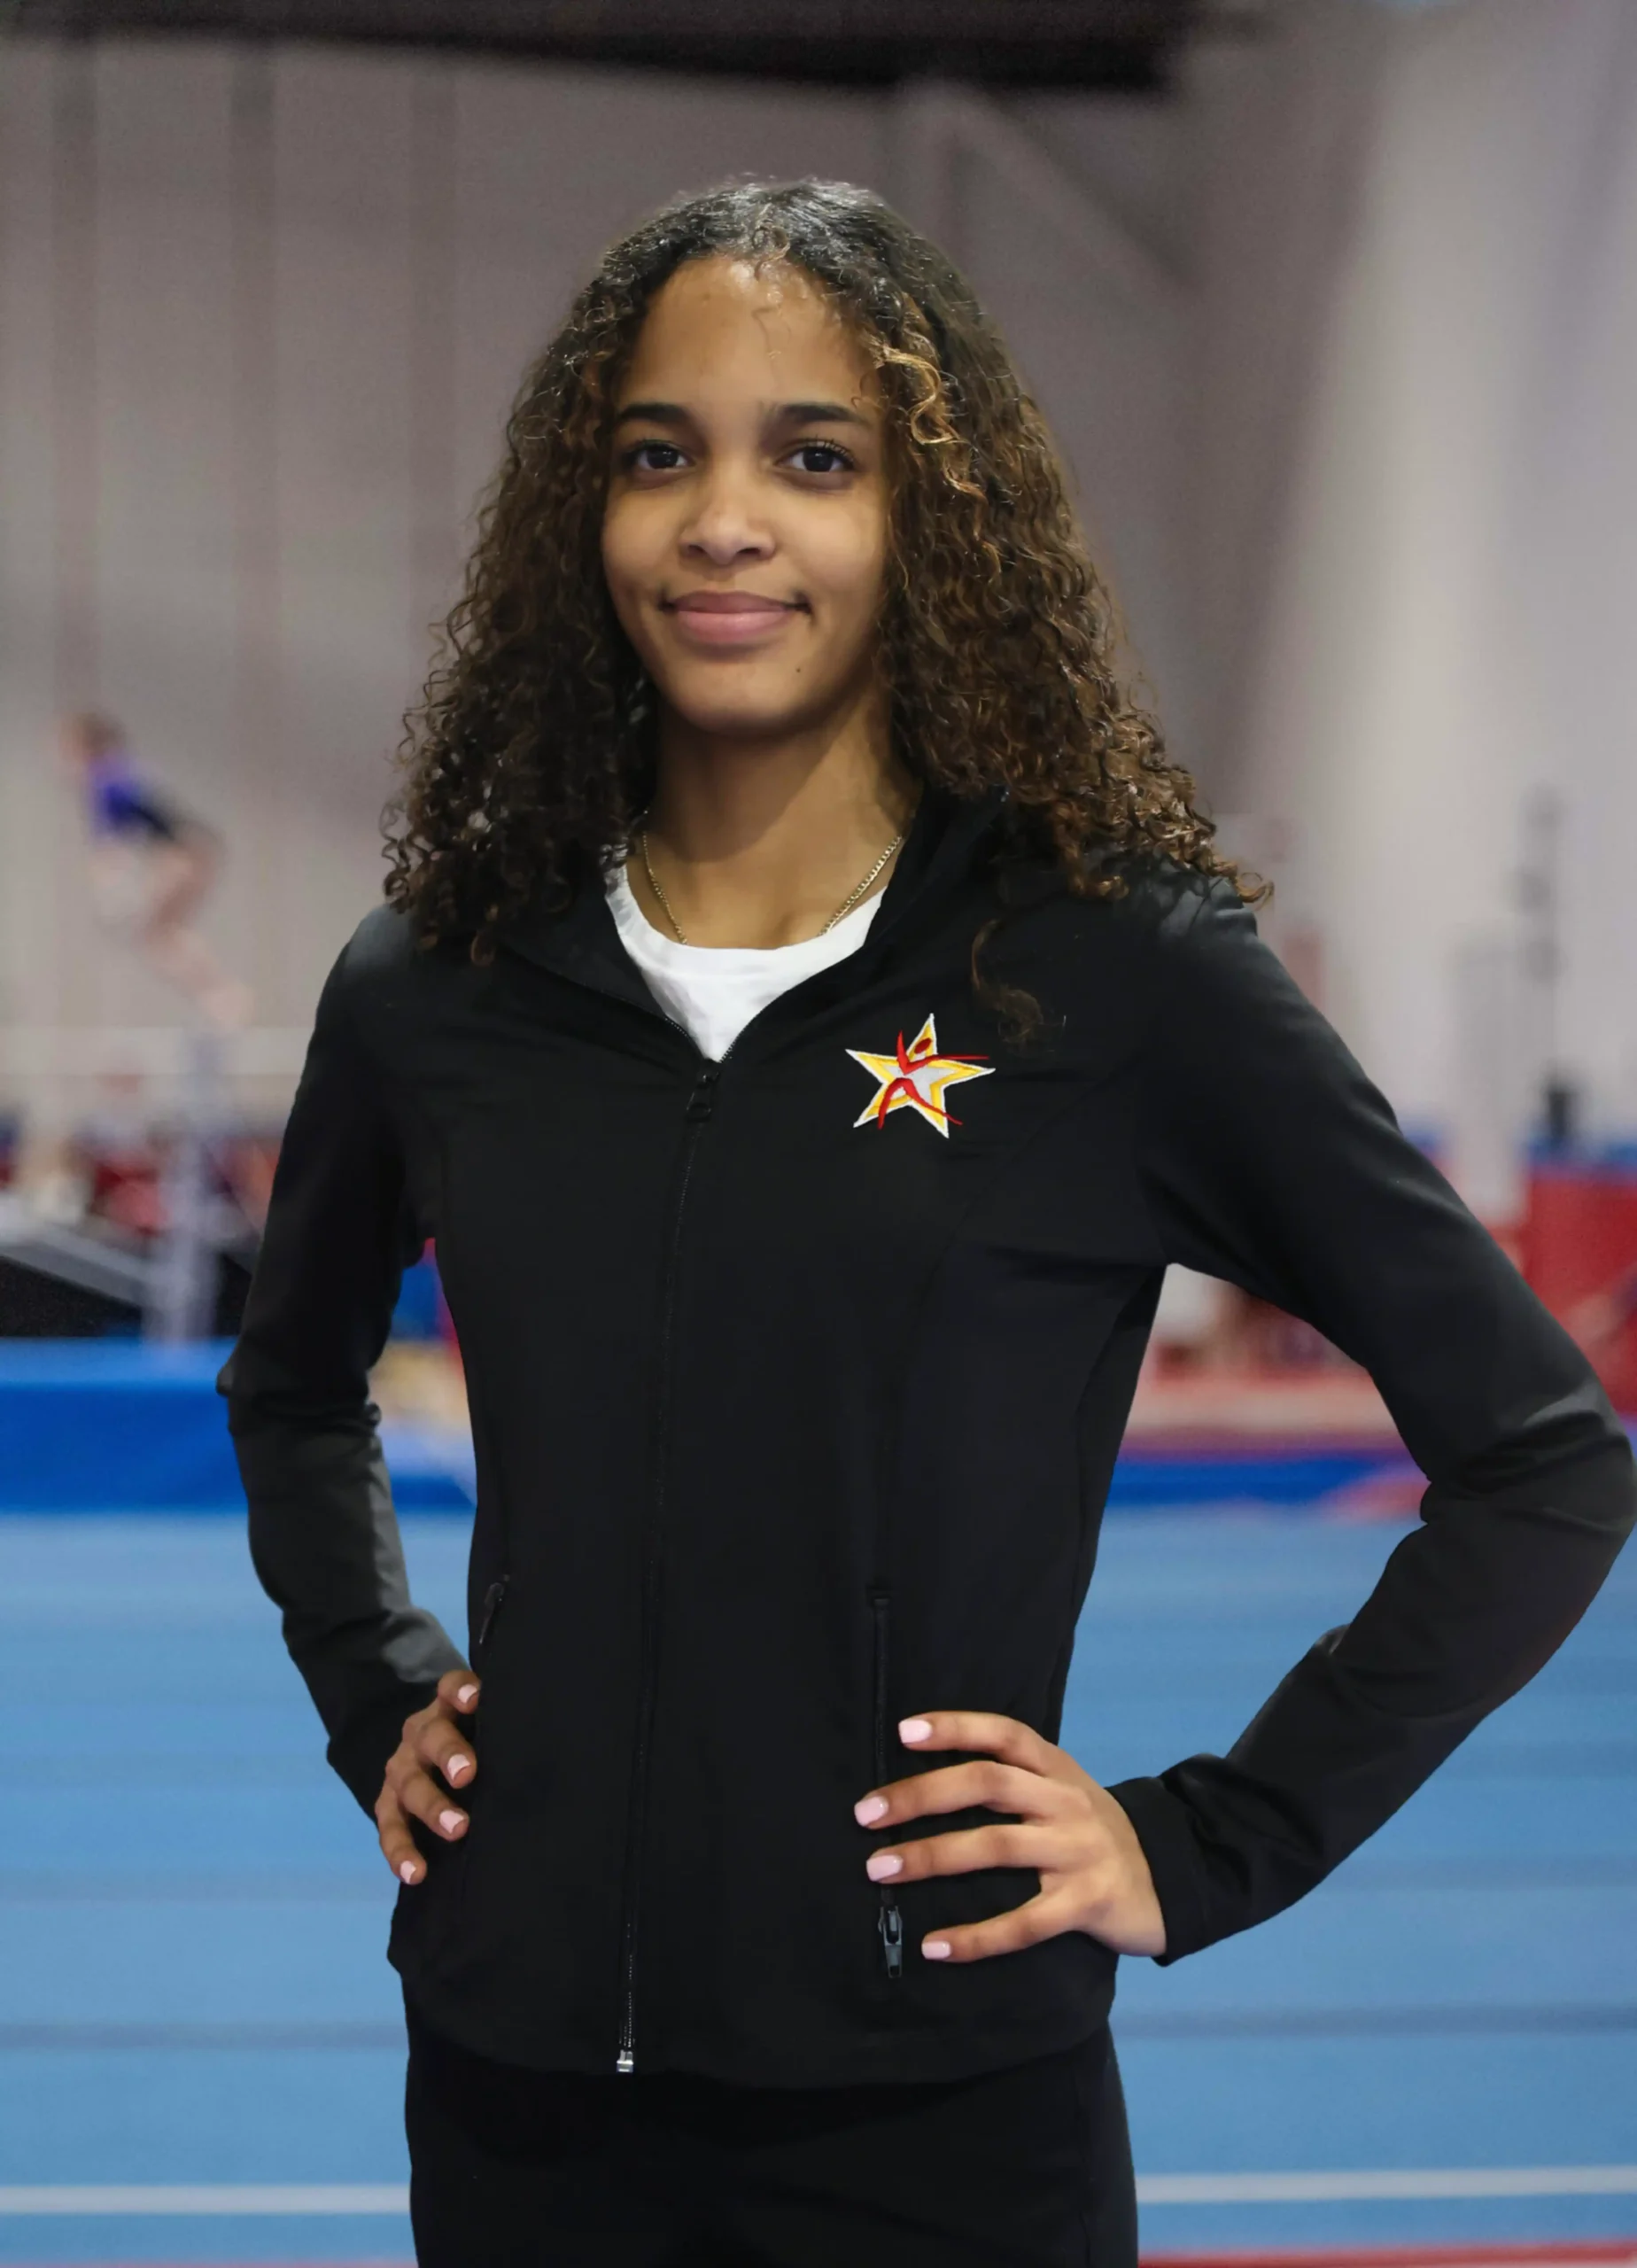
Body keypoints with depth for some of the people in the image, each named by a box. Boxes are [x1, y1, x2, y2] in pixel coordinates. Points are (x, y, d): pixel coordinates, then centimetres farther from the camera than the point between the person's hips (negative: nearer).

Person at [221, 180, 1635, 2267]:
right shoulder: (432, 991, 3)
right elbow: (294, 1386, 24)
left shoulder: (1126, 977, -8)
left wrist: (1205, 1847, -7)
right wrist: (374, 1703, 10)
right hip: (515, 2094, 3)